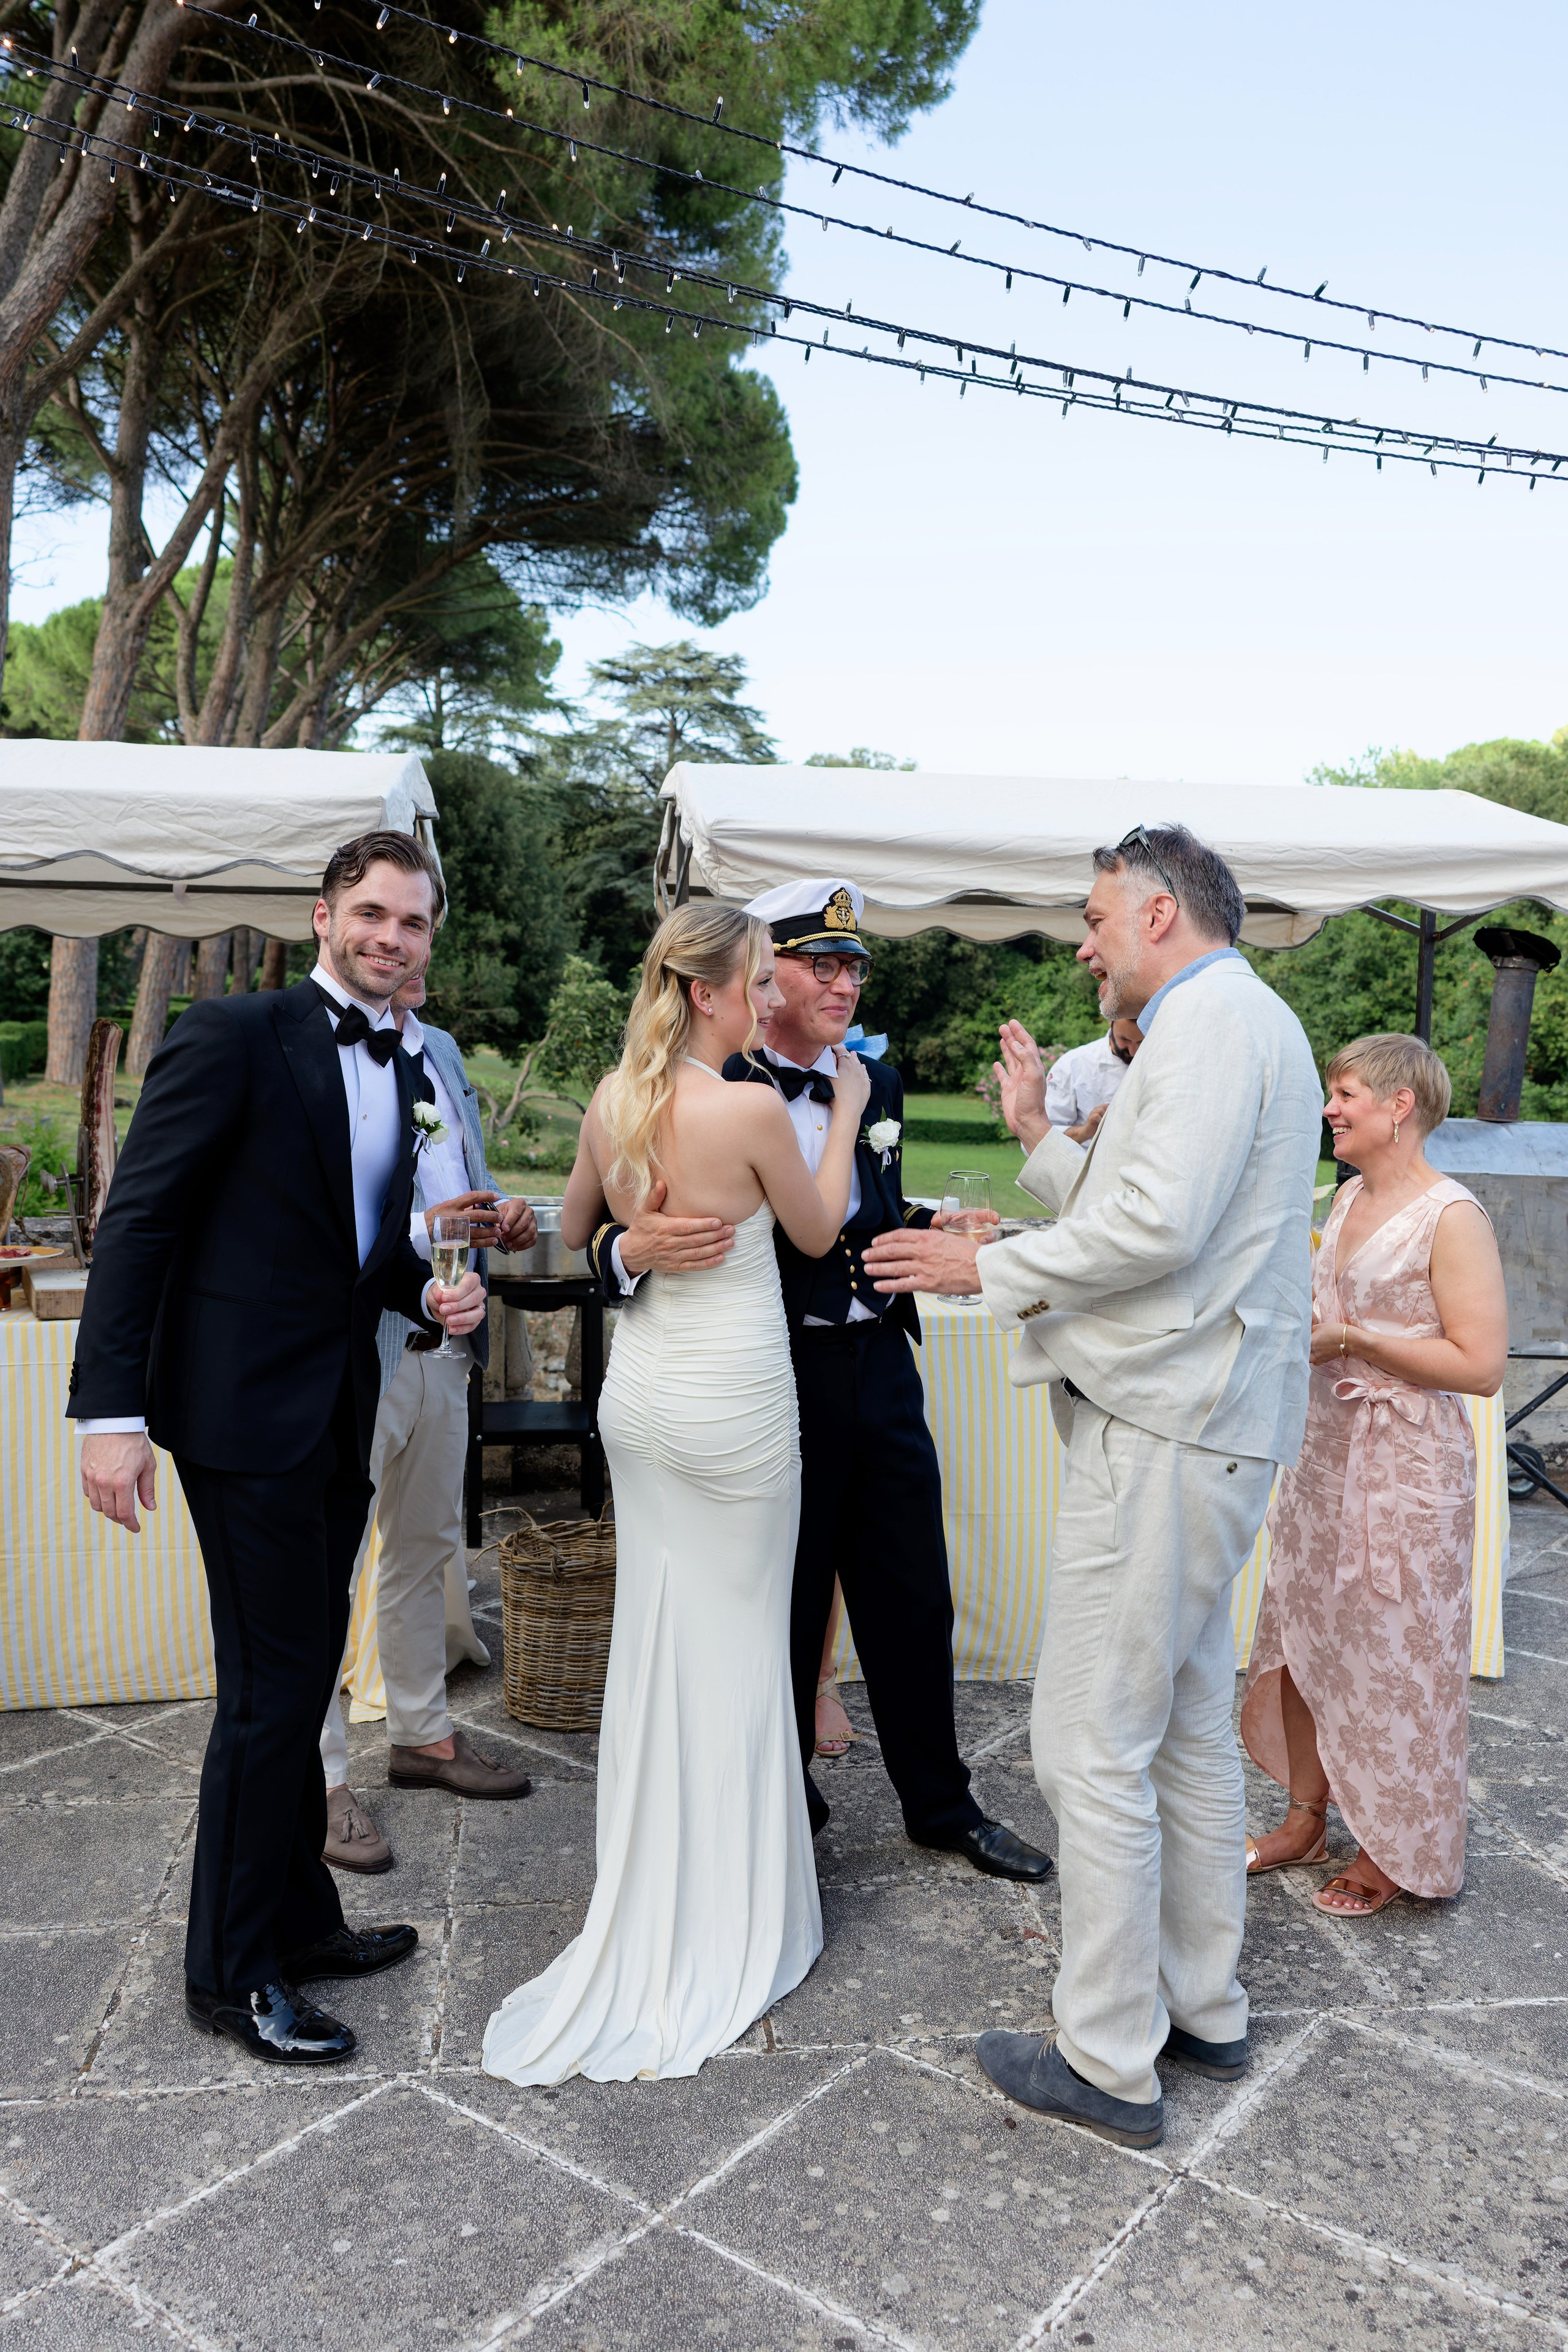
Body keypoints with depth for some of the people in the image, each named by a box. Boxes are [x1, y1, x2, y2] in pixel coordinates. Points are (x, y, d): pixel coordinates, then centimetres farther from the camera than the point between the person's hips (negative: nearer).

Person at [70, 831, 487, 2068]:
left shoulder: (399, 1070, 13)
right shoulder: (234, 1036, -10)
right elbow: (137, 1220, -14)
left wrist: (433, 1291, -1)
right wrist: (111, 1409, -19)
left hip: (339, 1416, 8)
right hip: (247, 1411, -7)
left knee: (304, 1678, 17)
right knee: (273, 1689, 0)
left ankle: (298, 1919, 34)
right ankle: (231, 1970, 18)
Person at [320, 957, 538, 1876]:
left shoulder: (440, 1049, 12)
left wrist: (501, 1215, 2)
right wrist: (419, 1232, -25)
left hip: (442, 1344, 8)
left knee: (426, 1548, 20)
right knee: (327, 1568, 3)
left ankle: (423, 1733, 37)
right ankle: (318, 1779, 19)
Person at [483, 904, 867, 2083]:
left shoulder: (611, 1100, -1)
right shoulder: (754, 1108, -20)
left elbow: (573, 1232, 13)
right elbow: (818, 1233, -3)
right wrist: (845, 1111, 5)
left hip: (639, 1395, 6)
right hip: (735, 1401, -6)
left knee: (655, 1633, 17)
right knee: (739, 1642, 9)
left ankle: (652, 1888, 31)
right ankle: (728, 1907, 24)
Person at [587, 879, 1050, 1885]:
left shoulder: (878, 1083, 8)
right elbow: (611, 1241, -13)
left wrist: (935, 1231, -2)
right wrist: (634, 1248, -35)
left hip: (881, 1368, 6)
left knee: (914, 1600, 16)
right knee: (783, 1607, 13)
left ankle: (942, 1804, 36)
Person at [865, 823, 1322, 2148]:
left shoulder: (1212, 1019, -13)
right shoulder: (1243, 1025, 20)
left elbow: (1158, 1224, -25)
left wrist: (987, 1267, -14)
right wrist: (1040, 1135, 16)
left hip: (1162, 1438, -11)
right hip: (1204, 1431, 11)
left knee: (1095, 1747, -2)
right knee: (1191, 1734, 19)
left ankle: (1110, 2064, 11)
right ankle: (1204, 2011, 33)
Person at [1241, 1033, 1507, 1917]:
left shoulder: (1452, 1217, -16)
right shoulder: (1349, 1198, 8)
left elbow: (1481, 1366, -20)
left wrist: (1347, 1337, -19)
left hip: (1408, 1466, -8)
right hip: (1326, 1448, 8)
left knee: (1394, 1662, 5)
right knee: (1300, 1639, 15)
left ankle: (1394, 1853, 24)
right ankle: (1307, 1818, 32)